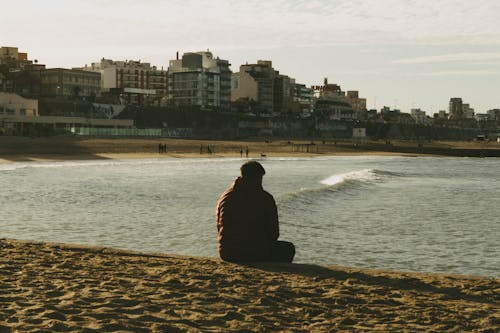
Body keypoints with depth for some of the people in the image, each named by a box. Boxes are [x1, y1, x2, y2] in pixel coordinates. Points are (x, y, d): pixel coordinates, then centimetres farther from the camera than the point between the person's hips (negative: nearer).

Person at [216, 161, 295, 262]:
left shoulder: (224, 197, 4)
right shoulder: (265, 198, -7)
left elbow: (219, 227, 12)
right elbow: (273, 232, -3)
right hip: (257, 255, -5)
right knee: (288, 248, 23)